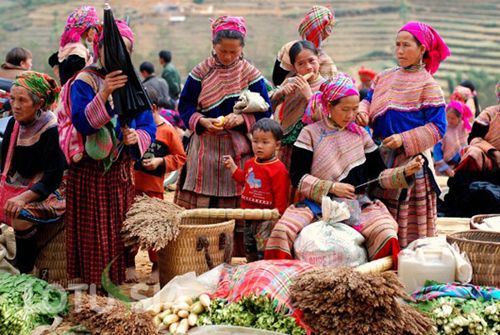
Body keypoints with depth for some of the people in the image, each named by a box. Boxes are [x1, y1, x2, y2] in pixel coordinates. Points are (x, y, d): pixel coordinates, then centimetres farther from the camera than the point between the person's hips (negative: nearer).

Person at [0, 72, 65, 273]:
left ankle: (25, 275, -16)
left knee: (21, 216, -31)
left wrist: (24, 197, -31)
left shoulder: (51, 130, -18)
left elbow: (52, 178, -20)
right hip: (18, 187, 7)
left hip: (48, 192, -7)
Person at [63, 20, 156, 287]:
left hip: (121, 172, 4)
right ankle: (92, 285, 9)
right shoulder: (84, 82, -7)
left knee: (120, 230, 9)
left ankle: (119, 282, 20)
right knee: (93, 232, 0)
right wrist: (103, 94, -32)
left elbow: (150, 128, 5)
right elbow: (81, 123, -20)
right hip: (89, 172, -4)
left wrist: (137, 136, -17)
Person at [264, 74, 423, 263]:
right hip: (317, 204, -1)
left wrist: (405, 171, -5)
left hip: (357, 203, 2)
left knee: (385, 233, -28)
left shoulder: (360, 134, 12)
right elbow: (297, 178, -3)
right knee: (283, 230, -28)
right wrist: (331, 187, -13)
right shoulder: (310, 134, 3)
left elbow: (379, 175, 12)